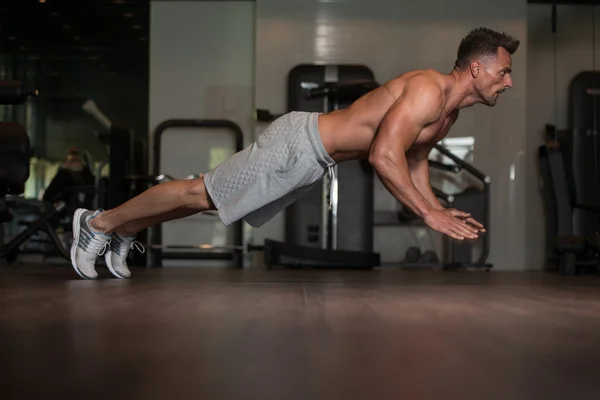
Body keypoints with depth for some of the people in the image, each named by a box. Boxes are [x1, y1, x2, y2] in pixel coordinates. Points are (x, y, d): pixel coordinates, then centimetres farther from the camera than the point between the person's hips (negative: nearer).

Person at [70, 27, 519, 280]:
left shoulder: (449, 111, 8)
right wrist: (429, 213, -28)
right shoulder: (428, 90, -24)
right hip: (297, 143, -9)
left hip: (314, 162, 9)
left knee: (214, 200, 17)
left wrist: (437, 206, 8)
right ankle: (100, 223, 14)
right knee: (199, 193, 0)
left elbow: (414, 159, 22)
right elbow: (383, 156, -33)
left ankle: (125, 233, 31)